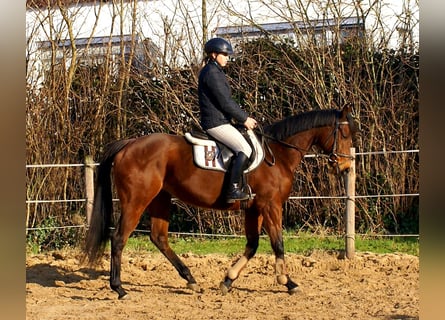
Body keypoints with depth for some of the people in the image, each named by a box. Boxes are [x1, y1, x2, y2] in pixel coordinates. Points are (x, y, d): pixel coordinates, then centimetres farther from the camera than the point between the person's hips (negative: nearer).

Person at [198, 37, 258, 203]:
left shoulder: (214, 71, 19)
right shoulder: (212, 73, -14)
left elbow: (227, 101, 21)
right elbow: (225, 102, -18)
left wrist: (244, 117, 13)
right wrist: (244, 119, -9)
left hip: (221, 121, 11)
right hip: (216, 123, -11)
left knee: (243, 147, 17)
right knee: (245, 149, -18)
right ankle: (233, 189, -21)